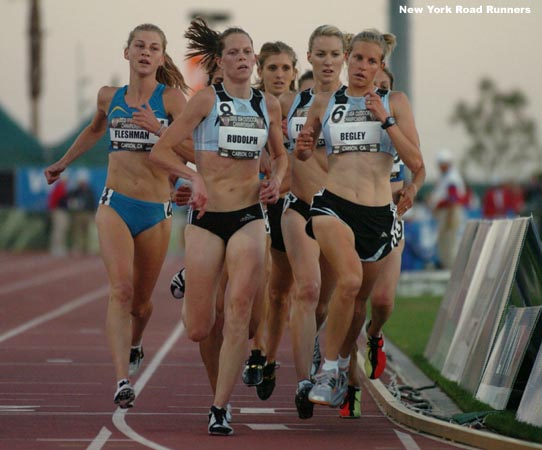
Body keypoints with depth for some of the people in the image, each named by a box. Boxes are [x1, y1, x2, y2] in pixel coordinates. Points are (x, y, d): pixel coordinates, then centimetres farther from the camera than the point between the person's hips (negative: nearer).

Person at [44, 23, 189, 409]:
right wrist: (63, 163, 40)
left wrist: (157, 129, -26)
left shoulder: (171, 98, -2)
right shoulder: (110, 97, 8)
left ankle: (134, 346, 46)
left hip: (157, 211, -1)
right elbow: (95, 130, 30)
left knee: (141, 299, 12)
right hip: (115, 205, 1)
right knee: (121, 290, -18)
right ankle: (123, 381, -26)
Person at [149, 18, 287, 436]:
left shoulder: (269, 105, 8)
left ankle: (220, 409, -10)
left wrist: (276, 179, 4)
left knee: (239, 308, -15)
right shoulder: (207, 99, -3)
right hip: (207, 216, -2)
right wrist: (193, 176, -18)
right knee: (199, 330, 0)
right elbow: (161, 150, -3)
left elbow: (280, 154, 25)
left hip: (250, 216, 2)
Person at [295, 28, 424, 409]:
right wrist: (303, 147, -2)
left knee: (360, 297, 13)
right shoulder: (325, 103, 9)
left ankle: (343, 366, 39)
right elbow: (303, 152, 22)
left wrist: (385, 120, -11)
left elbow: (416, 162, -2)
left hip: (379, 213, 2)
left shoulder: (395, 102, 6)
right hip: (333, 204, -2)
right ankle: (328, 370, -14)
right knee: (350, 280, -27)